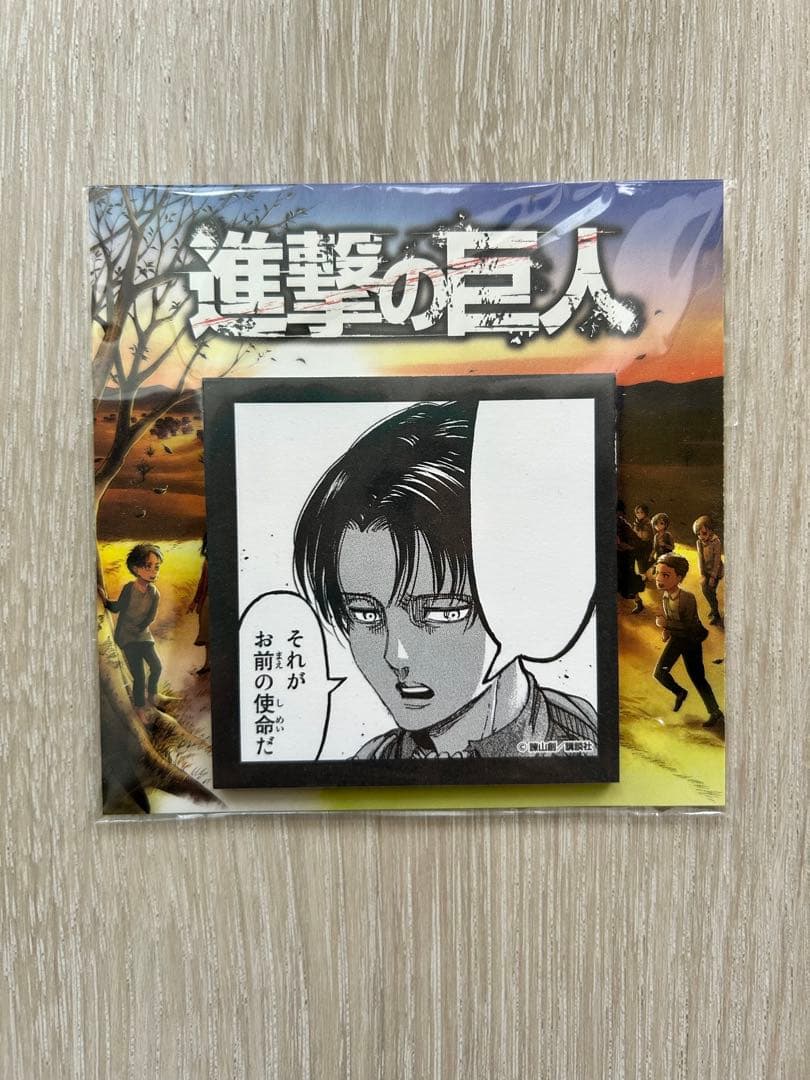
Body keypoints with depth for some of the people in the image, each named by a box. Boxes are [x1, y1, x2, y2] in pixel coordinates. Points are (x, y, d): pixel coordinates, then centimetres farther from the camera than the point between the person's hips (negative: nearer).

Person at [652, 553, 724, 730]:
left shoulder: (687, 599, -32)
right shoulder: (665, 595, -10)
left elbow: (691, 627, -33)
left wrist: (666, 624, -32)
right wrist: (666, 629, -2)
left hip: (691, 641, -6)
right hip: (675, 638, 6)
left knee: (698, 679, 1)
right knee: (659, 673, 4)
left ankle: (716, 714, 17)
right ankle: (680, 692, 31)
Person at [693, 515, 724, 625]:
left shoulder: (716, 542, -22)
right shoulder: (699, 543, -6)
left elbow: (717, 561, -19)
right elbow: (700, 559, -5)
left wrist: (713, 577, -17)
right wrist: (702, 575, -10)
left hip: (715, 571, -6)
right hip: (706, 571, 6)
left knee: (710, 592, -5)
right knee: (705, 590, 13)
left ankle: (716, 615, 11)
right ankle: (713, 608, 37)